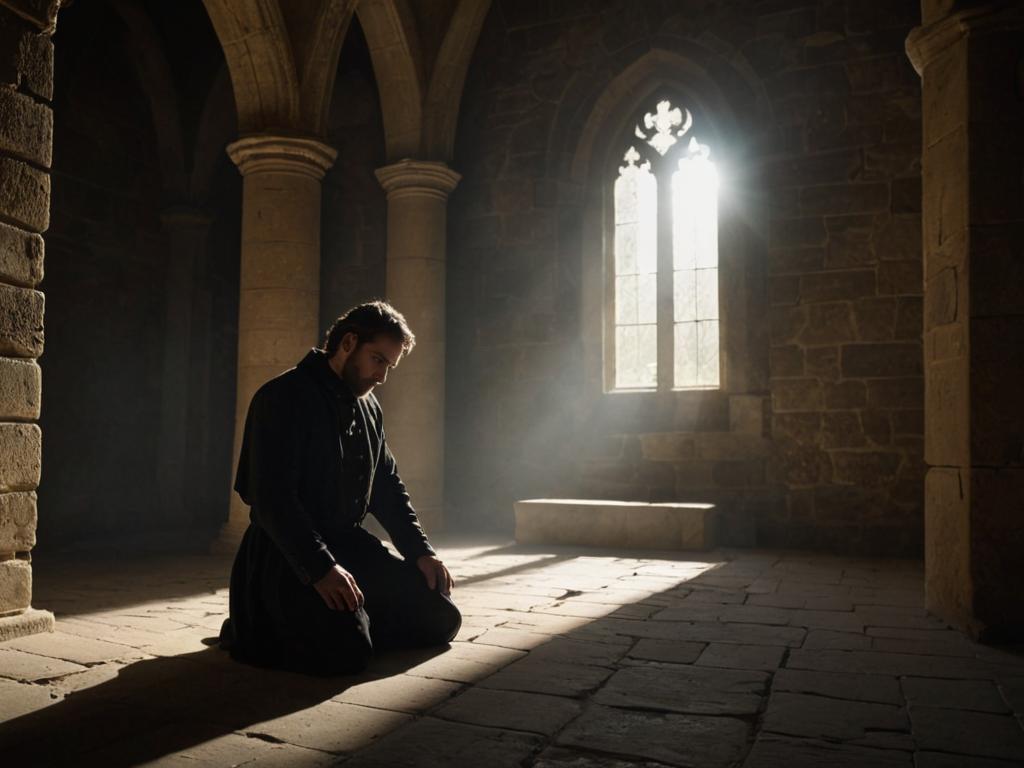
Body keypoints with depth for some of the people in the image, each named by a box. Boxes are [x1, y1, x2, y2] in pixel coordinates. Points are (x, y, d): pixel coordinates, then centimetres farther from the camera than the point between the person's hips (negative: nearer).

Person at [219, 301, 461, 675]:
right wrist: (321, 569, -31)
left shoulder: (369, 408, 13)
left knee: (440, 618, -2)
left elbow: (388, 487, 17)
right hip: (287, 554, -7)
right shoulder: (283, 398, -13)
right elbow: (272, 498, -22)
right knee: (346, 650, -28)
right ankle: (251, 628, 1)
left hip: (350, 545, 8)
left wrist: (421, 552, 4)